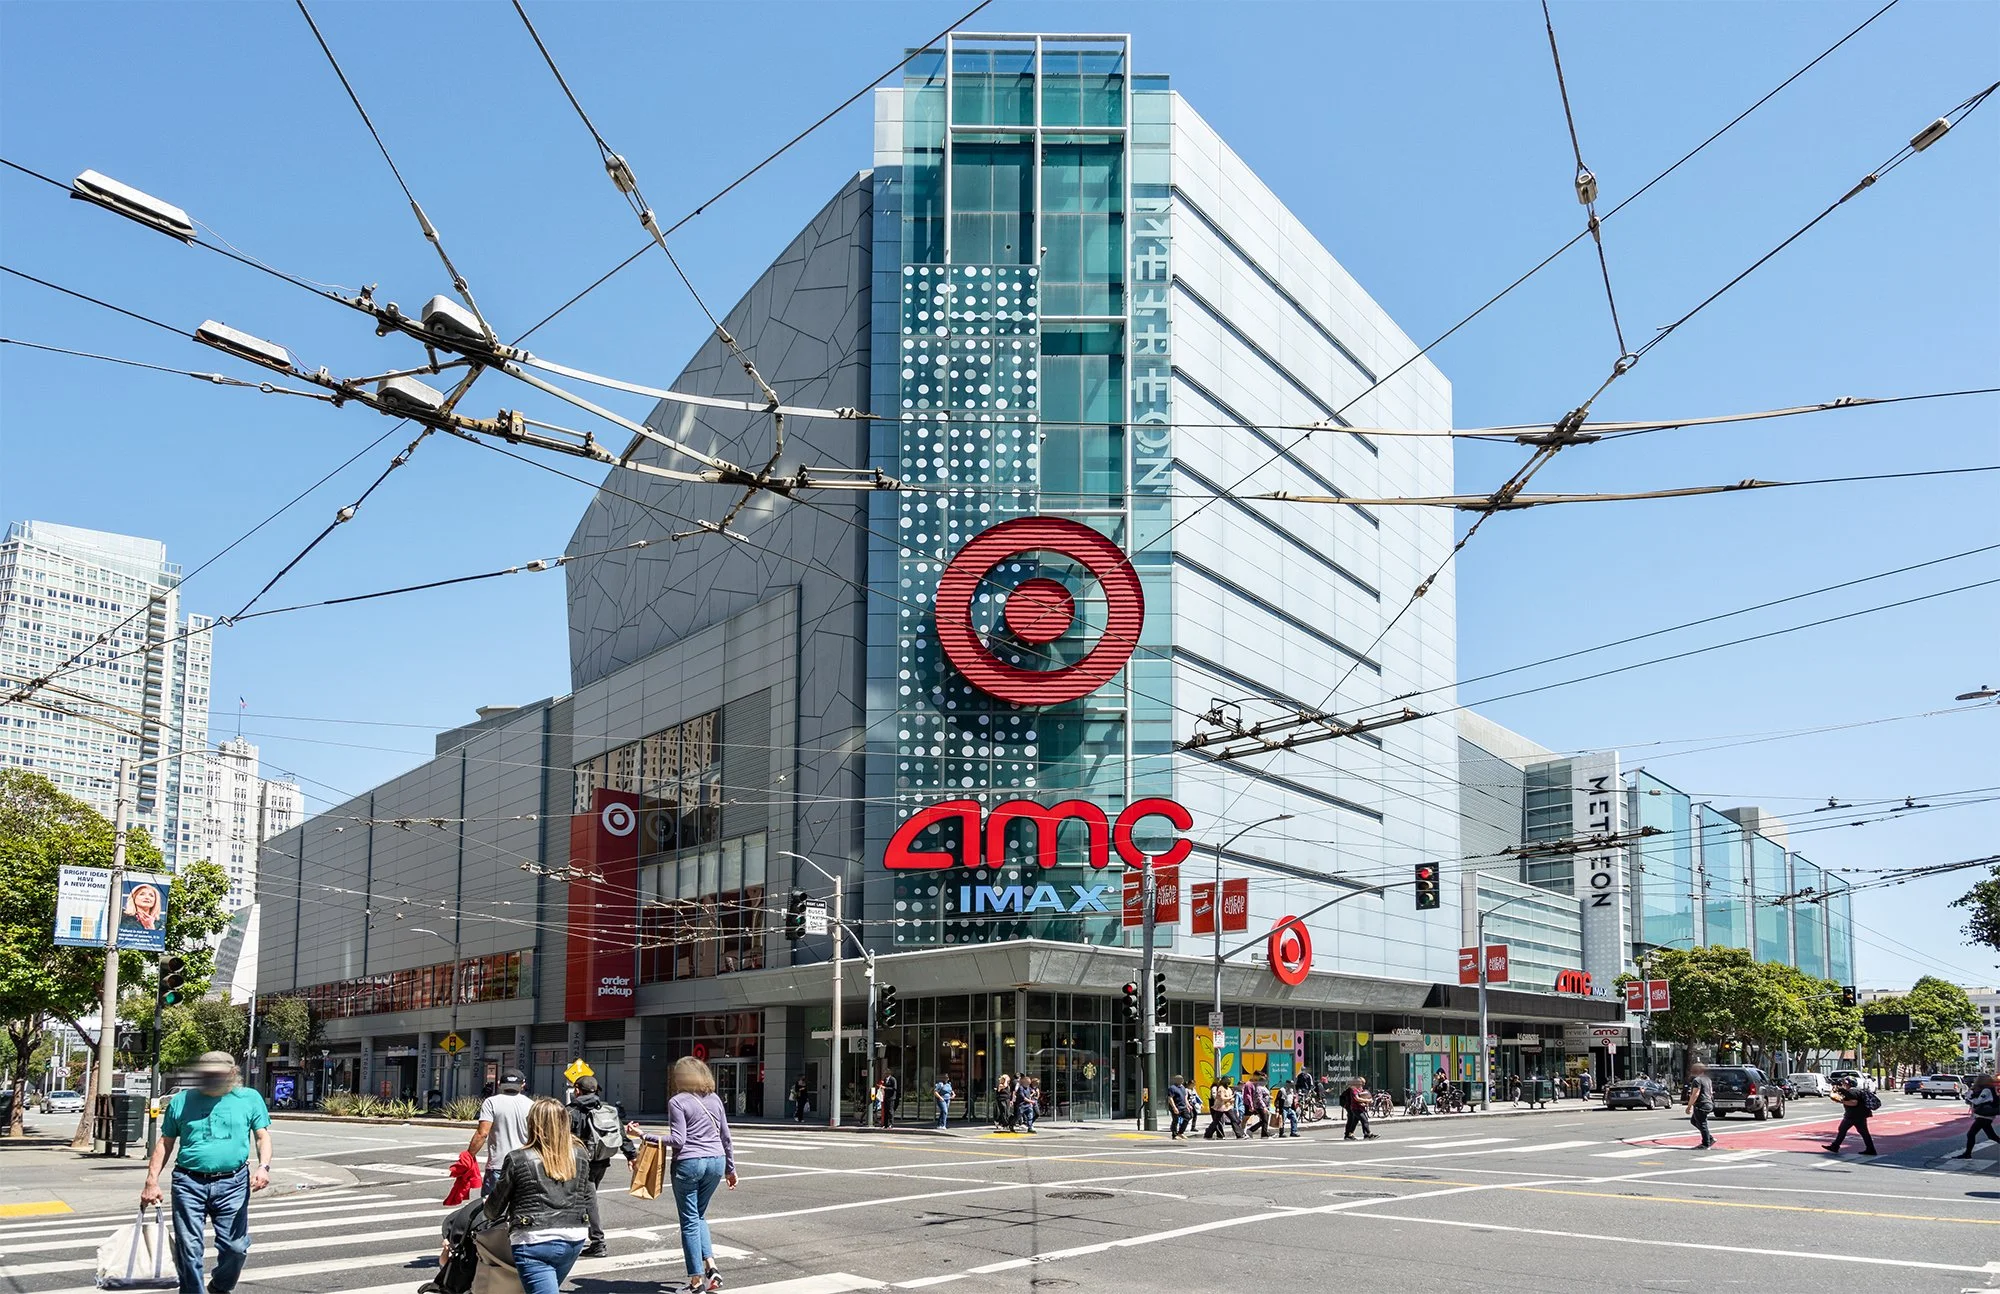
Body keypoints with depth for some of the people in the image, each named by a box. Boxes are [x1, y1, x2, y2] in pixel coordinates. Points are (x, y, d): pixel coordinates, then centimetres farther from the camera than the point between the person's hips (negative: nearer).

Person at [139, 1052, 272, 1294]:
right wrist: (152, 1181, 6)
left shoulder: (250, 1098, 6)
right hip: (189, 1184, 1)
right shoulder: (181, 1101, 9)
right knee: (188, 1249, 0)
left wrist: (263, 1166, -13)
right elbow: (165, 1143, 13)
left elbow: (263, 1136, 4)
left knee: (235, 1246, 1)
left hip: (233, 1184, 0)